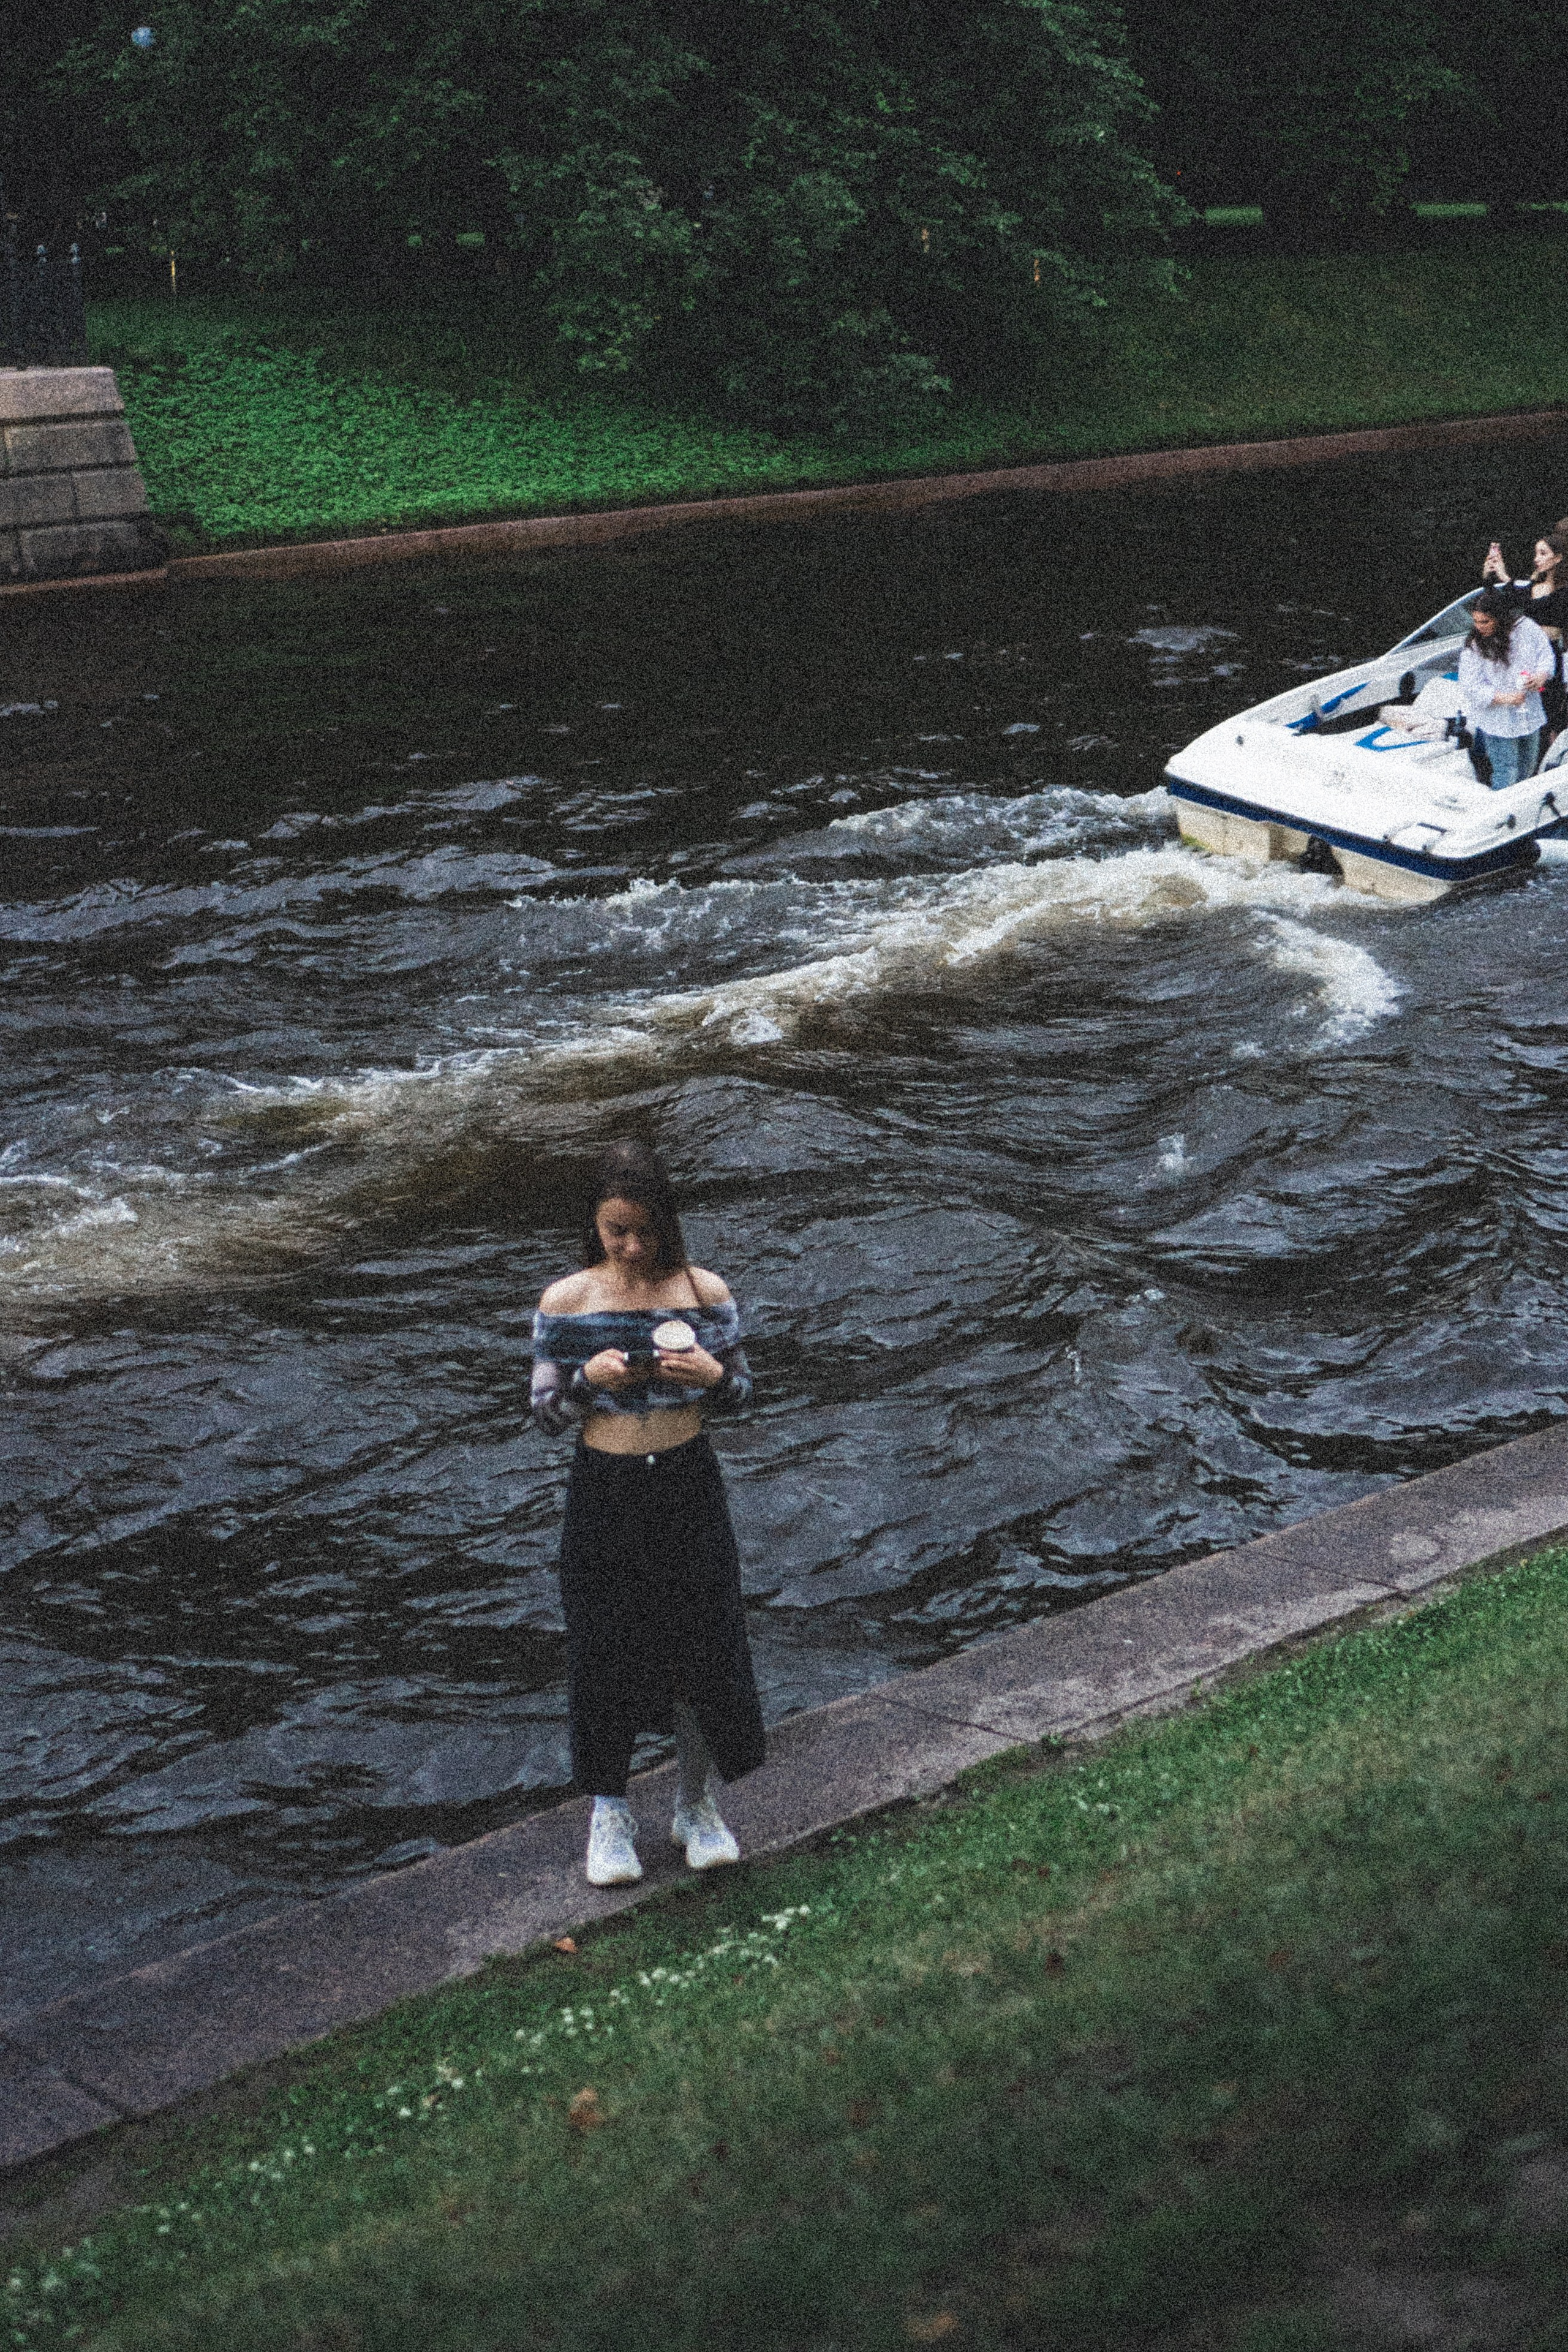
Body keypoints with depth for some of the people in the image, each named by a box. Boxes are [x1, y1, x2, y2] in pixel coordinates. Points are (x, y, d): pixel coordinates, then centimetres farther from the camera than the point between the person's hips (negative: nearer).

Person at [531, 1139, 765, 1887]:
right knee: (605, 1655, 7)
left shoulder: (704, 1293, -4)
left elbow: (741, 1393, 5)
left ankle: (697, 1805, 28)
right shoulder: (564, 1303, -7)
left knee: (701, 1644, 7)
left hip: (687, 1489, 1)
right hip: (603, 1494, -1)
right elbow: (546, 1415, -1)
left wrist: (713, 1375, -17)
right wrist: (588, 1380, -21)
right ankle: (609, 1813, 27)